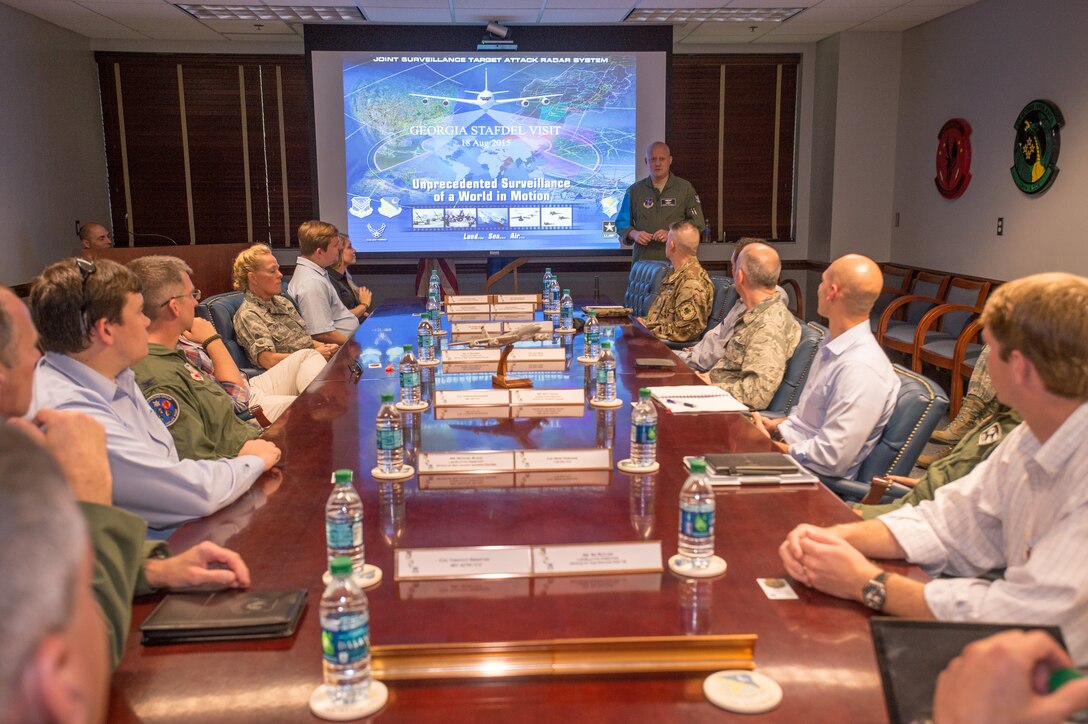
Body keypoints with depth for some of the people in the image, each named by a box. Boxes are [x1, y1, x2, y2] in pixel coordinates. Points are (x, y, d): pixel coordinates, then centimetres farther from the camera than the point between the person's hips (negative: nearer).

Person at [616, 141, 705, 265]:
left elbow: (698, 223, 3)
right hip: (642, 261, 1)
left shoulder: (685, 188, 7)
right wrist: (634, 234, -6)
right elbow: (622, 223, 16)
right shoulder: (634, 190, 12)